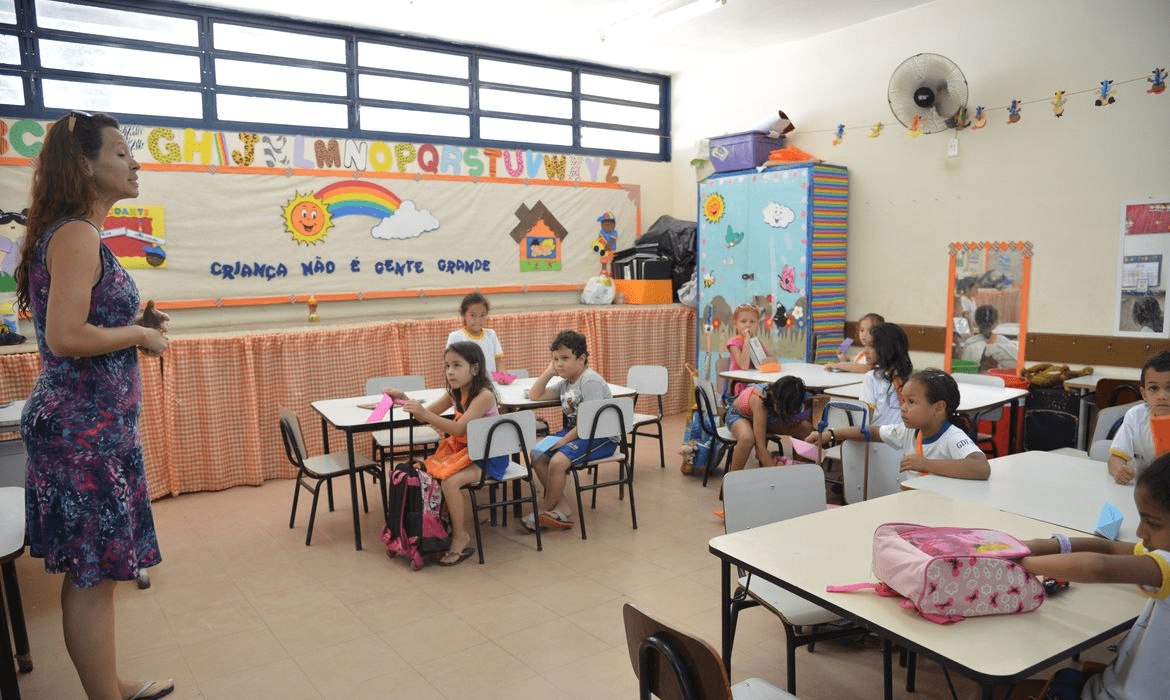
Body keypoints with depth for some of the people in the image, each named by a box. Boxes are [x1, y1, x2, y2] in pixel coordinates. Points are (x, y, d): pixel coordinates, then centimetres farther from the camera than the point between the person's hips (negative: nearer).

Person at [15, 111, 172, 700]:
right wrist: (140, 335, -11)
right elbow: (64, 338, -24)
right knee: (94, 575, 0)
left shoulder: (78, 233, 15)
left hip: (95, 424, 10)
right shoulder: (76, 234, -15)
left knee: (91, 572, 18)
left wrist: (137, 322, 10)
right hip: (85, 428, -10)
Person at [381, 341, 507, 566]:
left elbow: (458, 428, -29)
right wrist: (404, 399, -9)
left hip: (489, 456, -8)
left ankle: (460, 539, -7)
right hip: (463, 449, 9)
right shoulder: (455, 394, 7)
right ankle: (460, 529, 5)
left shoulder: (484, 395, -20)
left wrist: (424, 414, -38)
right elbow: (427, 415, 8)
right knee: (431, 475, -10)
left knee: (449, 481, -27)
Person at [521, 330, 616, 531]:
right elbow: (535, 395, 16)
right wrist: (549, 371, 7)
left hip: (602, 437, -10)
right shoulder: (566, 383, 12)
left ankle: (545, 511, -3)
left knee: (557, 461, -27)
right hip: (574, 431, 10)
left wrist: (565, 440, -20)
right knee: (537, 456, -3)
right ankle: (563, 508, -5)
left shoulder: (590, 381, -17)